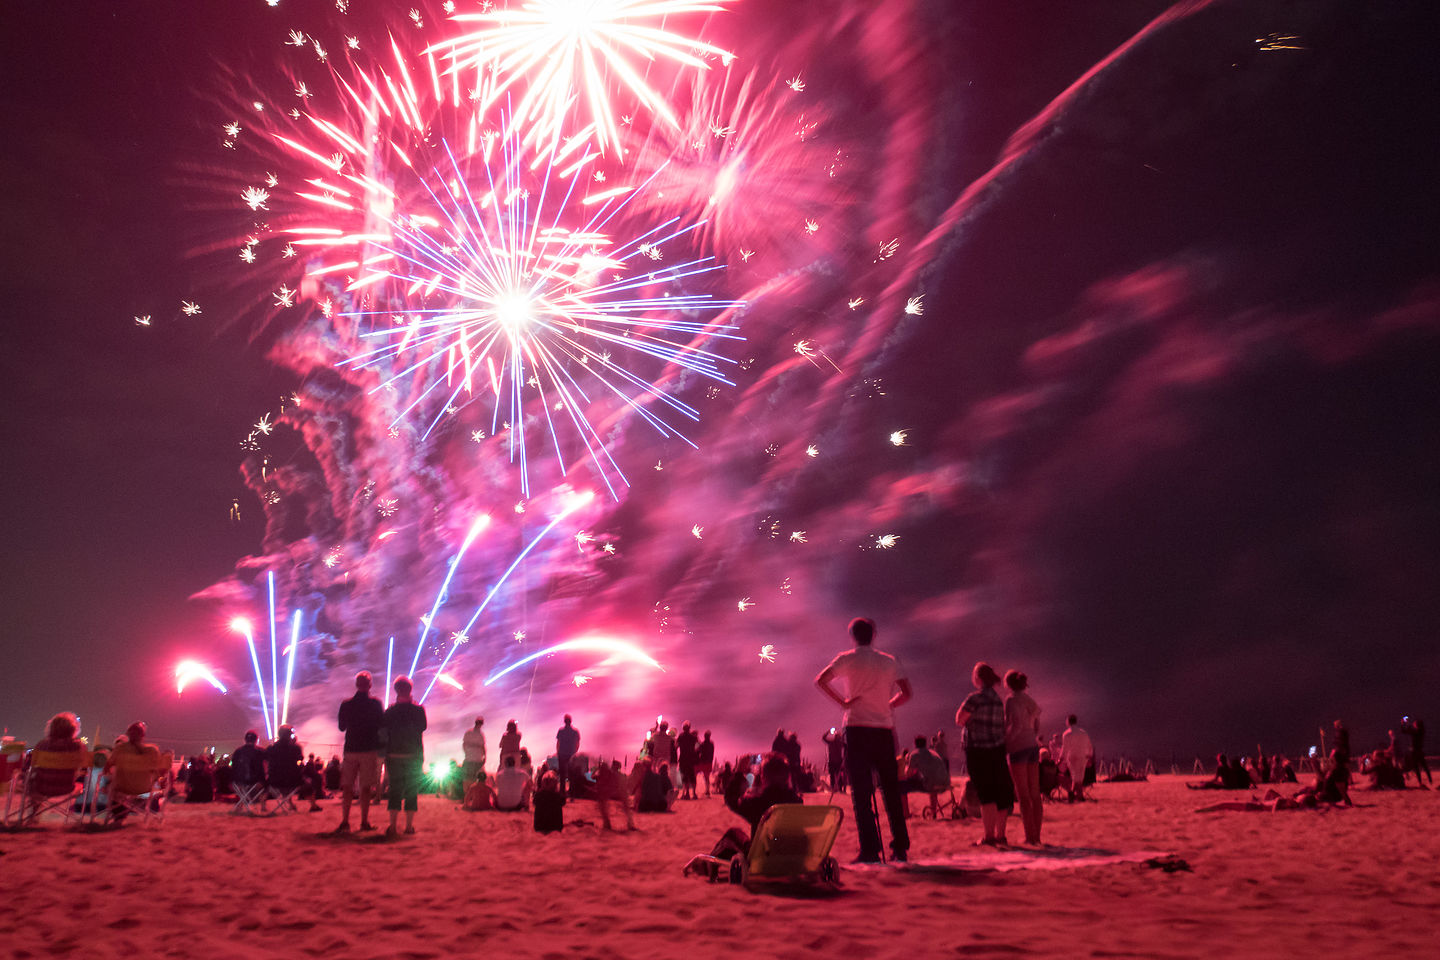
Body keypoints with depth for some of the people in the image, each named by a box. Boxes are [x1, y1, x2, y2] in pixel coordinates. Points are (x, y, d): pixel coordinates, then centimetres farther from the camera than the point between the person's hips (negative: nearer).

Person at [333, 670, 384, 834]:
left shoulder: (346, 704, 0)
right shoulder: (376, 704, -7)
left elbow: (342, 727, 10)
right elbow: (382, 726, -1)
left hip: (351, 750, 2)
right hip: (370, 750, -2)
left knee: (347, 787, 7)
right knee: (366, 788, 3)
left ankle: (345, 822, 1)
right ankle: (364, 822, 3)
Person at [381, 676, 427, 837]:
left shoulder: (390, 711, -1)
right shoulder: (418, 709, -5)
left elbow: (383, 734, 1)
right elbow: (422, 727, 4)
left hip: (394, 756, 1)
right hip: (414, 755, -1)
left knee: (394, 790, 6)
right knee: (412, 791, 7)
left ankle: (393, 827, -3)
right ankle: (409, 826, 6)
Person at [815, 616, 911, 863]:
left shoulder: (847, 659, 0)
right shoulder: (889, 661, 9)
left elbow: (821, 680, -11)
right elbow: (906, 693, 8)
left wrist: (843, 702, -3)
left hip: (857, 730, -3)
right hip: (884, 730, 3)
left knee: (861, 791, -2)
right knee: (891, 790, 11)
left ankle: (869, 850, -9)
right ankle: (900, 847, 11)